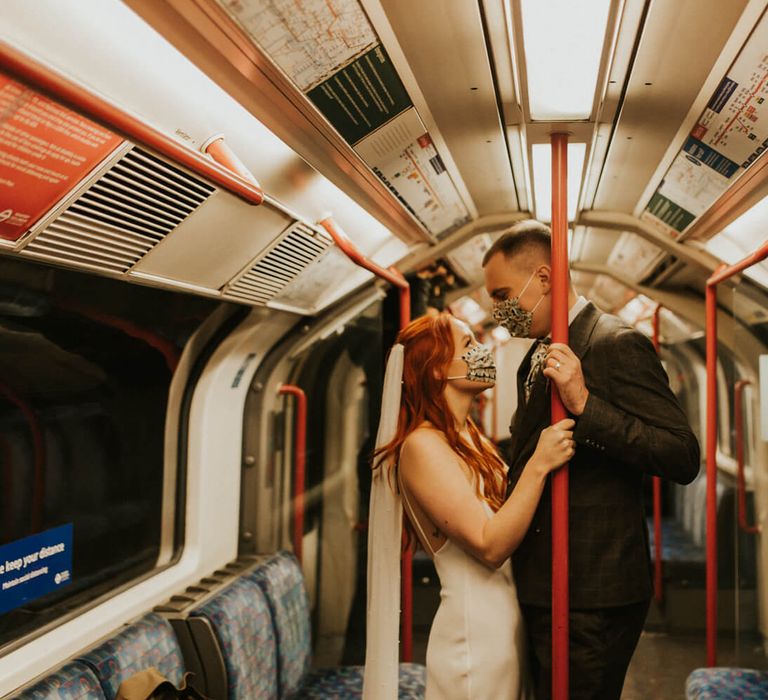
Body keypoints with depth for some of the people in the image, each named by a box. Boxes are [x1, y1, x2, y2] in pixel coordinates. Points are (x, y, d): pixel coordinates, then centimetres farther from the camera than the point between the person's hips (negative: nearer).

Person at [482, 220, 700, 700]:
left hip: (592, 598, -9)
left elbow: (685, 459, -20)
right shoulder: (536, 358, 13)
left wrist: (585, 404, -27)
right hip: (541, 588, 9)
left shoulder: (618, 344, -15)